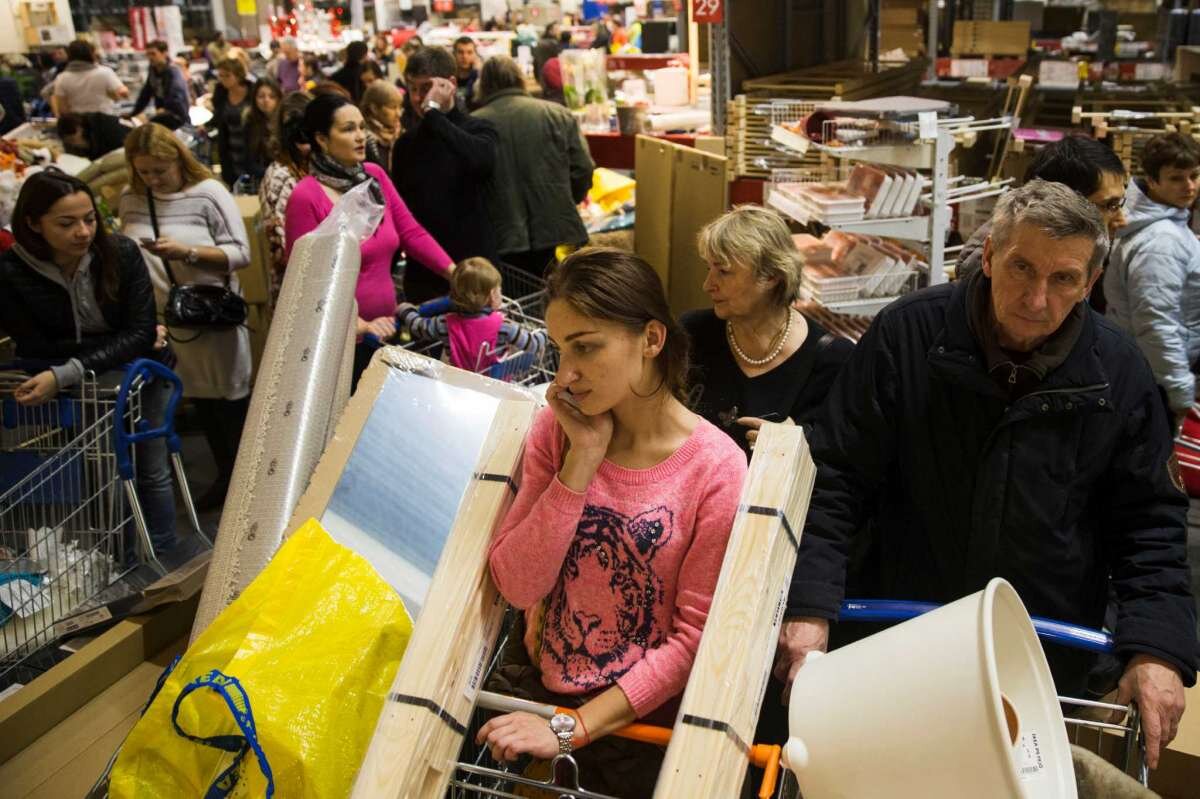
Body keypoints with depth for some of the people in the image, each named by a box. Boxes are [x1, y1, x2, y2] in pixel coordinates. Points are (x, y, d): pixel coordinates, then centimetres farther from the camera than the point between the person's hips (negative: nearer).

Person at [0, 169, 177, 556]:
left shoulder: (120, 252, -22)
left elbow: (143, 332, -23)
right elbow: (36, 349, -19)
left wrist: (65, 375, -33)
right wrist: (123, 343, -20)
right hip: (79, 391, 0)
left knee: (151, 472, 9)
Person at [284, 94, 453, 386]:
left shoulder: (375, 176, 3)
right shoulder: (306, 197, -15)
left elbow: (411, 232, 4)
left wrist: (456, 273, -8)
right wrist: (357, 326, -19)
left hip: (384, 331, 6)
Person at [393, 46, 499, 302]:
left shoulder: (477, 129, -3)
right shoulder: (406, 143, 11)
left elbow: (482, 159, -29)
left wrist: (433, 111, -23)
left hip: (472, 271, -4)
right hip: (421, 274, 4)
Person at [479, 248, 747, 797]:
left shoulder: (715, 468, -15)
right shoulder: (555, 430, -4)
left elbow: (694, 636, -13)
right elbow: (515, 585, -11)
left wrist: (575, 727, -17)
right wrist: (582, 458, -19)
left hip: (638, 715, -3)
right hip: (531, 683, 3)